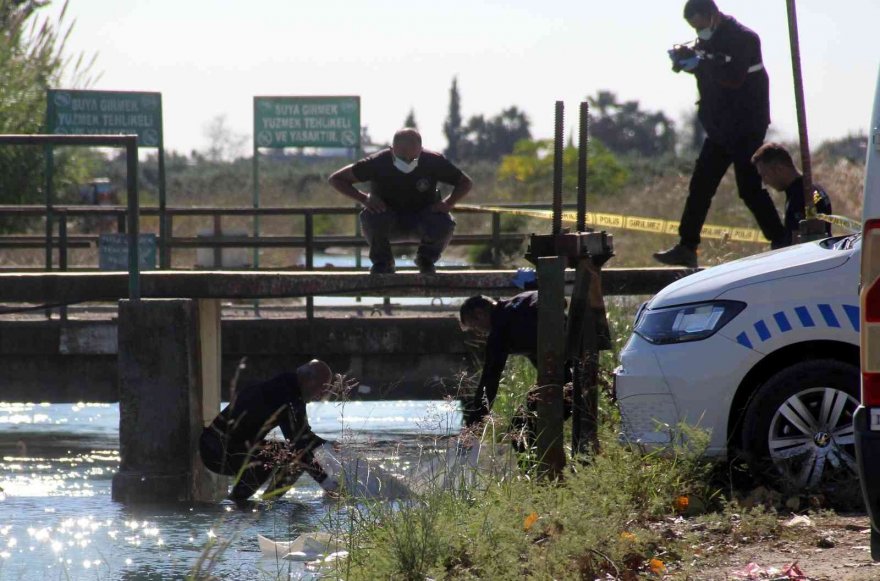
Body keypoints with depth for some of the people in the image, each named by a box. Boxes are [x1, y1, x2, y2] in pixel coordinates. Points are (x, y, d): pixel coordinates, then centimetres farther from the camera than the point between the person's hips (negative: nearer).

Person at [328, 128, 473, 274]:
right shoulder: (378, 163, -22)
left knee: (444, 225, -32)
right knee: (371, 218, -36)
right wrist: (364, 199, -29)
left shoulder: (433, 161, -19)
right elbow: (336, 179, -15)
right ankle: (382, 261, -4)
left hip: (422, 219, 1)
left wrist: (448, 203, -24)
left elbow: (466, 183, -5)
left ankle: (426, 260, 5)